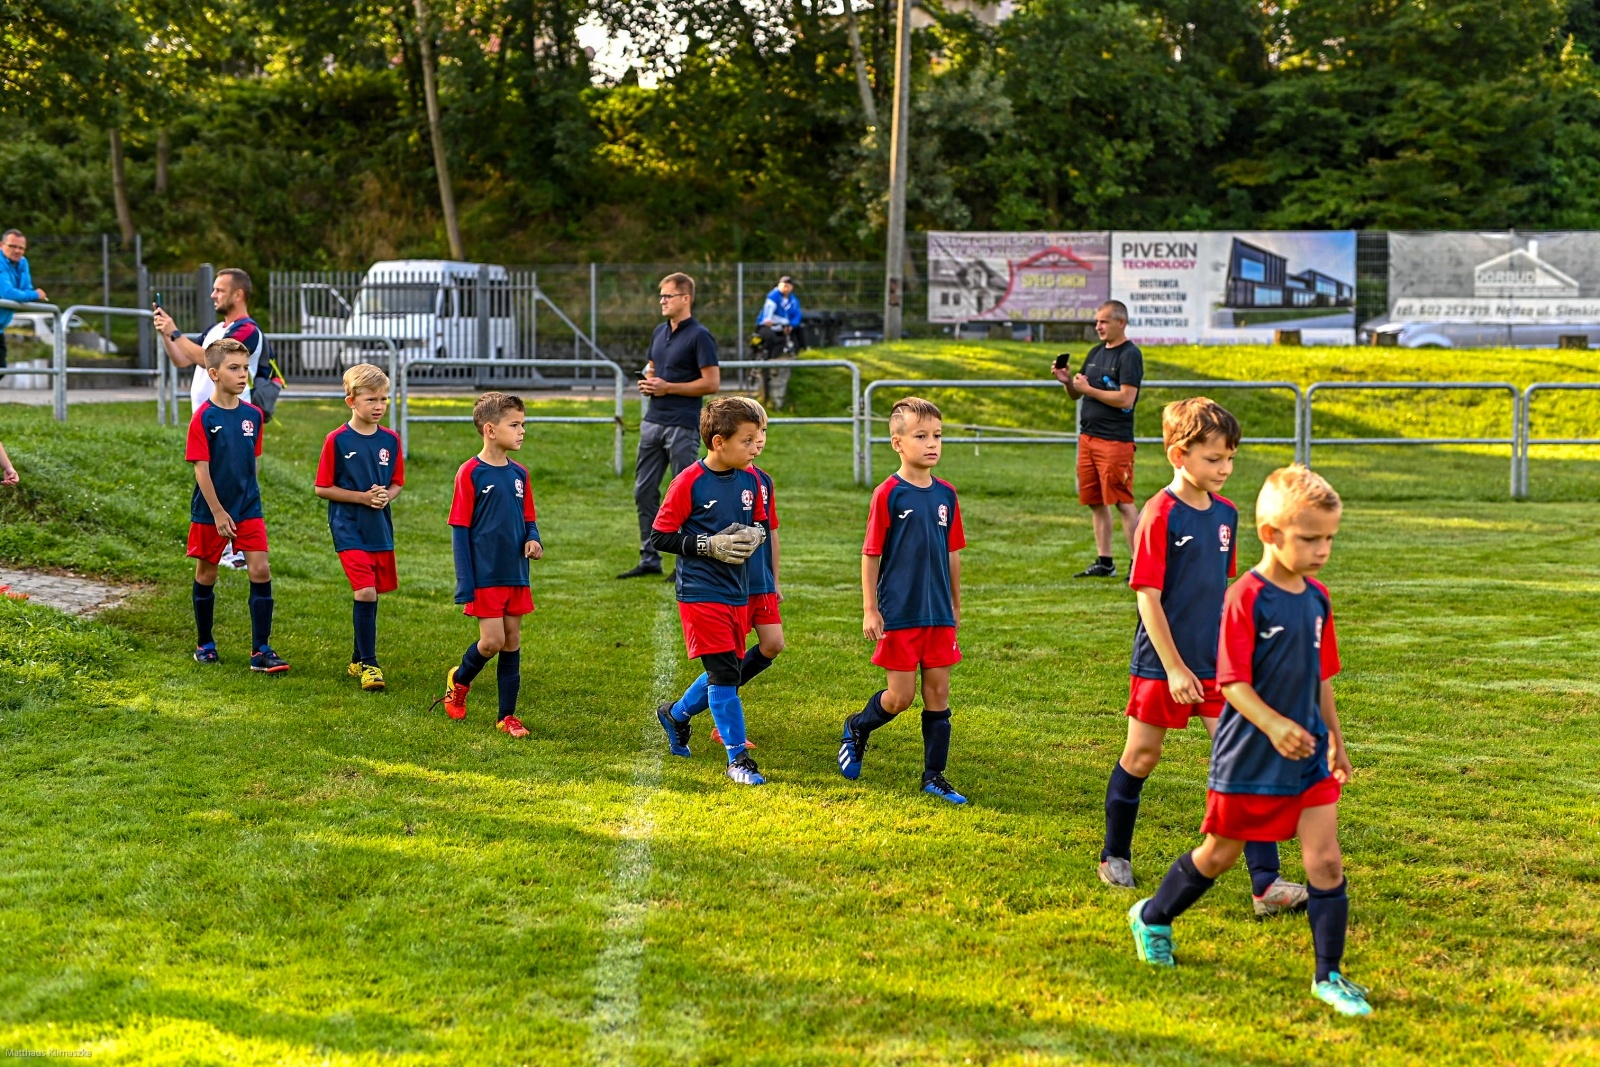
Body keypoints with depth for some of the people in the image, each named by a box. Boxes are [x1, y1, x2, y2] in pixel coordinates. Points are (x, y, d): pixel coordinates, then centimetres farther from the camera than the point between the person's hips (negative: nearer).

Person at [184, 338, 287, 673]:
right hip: (210, 511, -3)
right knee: (206, 575, 10)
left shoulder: (252, 415, 2)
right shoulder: (203, 417, -11)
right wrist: (218, 512, -15)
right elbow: (201, 469, -13)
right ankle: (205, 644, 27)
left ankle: (261, 651, -3)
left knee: (260, 572, -7)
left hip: (248, 508, 3)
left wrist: (247, 498, 12)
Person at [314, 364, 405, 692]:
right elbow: (322, 488, -5)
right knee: (365, 592, -15)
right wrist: (362, 497, -15)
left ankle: (358, 658, 28)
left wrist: (386, 496, -10)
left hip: (381, 529, 5)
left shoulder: (390, 440, 4)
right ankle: (368, 663, -5)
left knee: (371, 595, 12)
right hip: (349, 528, -5)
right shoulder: (337, 440, -8)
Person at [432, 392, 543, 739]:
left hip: (516, 574, 6)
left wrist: (533, 540, -8)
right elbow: (459, 529, -9)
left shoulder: (519, 474, 7)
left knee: (513, 642, 8)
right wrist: (464, 585, -12)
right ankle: (459, 680, 22)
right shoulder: (470, 473, -10)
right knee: (492, 641, -8)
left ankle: (507, 715, 16)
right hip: (485, 576, -6)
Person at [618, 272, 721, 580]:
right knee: (644, 491, 8)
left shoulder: (699, 336, -10)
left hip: (682, 426, -8)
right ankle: (650, 559, 16)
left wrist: (667, 387, -15)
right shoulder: (659, 332, 13)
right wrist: (647, 383, 3)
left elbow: (712, 383, -15)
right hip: (653, 422, 8)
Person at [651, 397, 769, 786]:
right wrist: (709, 545, -18)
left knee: (730, 673, 14)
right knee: (724, 673, -9)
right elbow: (660, 536, -10)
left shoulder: (750, 480, 4)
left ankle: (676, 714, 41)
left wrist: (754, 535, -5)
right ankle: (738, 759, -1)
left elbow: (760, 522, 18)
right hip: (701, 593, -7)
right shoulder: (689, 482, -14)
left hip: (737, 592, 7)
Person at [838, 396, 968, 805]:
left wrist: (955, 604, 17)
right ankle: (857, 728, 29)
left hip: (938, 614, 5)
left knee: (938, 693, 6)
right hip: (898, 614, -5)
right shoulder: (888, 494, -10)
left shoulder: (946, 495, 4)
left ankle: (934, 775, 16)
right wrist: (870, 609, -9)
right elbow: (871, 554, -7)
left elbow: (952, 553, 13)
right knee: (901, 697, 0)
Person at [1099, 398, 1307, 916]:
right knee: (1142, 755, 10)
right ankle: (1114, 855, 32)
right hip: (1162, 661, -5)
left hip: (1216, 661, 5)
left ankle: (1265, 884, -7)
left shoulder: (1226, 513, 5)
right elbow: (1148, 598, -15)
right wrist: (1174, 668, -17)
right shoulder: (1160, 515, -14)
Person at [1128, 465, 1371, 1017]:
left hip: (1308, 756, 5)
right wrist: (1274, 725, -32)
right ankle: (1152, 917, 37)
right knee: (1219, 854, 13)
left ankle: (1329, 976, 8)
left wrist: (1335, 741, 17)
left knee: (1325, 861, -2)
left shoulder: (1317, 599, 4)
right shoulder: (1247, 598, -18)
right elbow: (1232, 682, -20)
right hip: (1250, 759, -5)